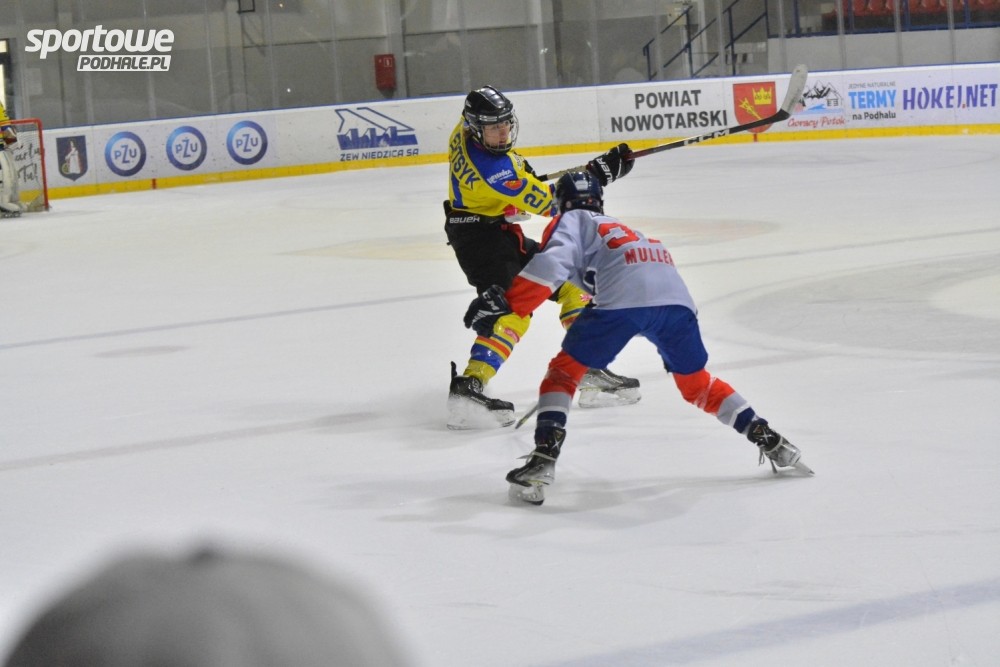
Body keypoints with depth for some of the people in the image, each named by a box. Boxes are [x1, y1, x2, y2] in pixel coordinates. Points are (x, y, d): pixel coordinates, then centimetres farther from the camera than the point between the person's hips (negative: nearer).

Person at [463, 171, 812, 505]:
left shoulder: (573, 221, 21)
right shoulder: (620, 227, 42)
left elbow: (553, 262, 0)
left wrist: (504, 304, -4)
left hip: (623, 300, -6)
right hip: (676, 297, 6)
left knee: (565, 369, 8)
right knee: (696, 382, 27)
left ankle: (544, 458, -8)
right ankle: (768, 440, 21)